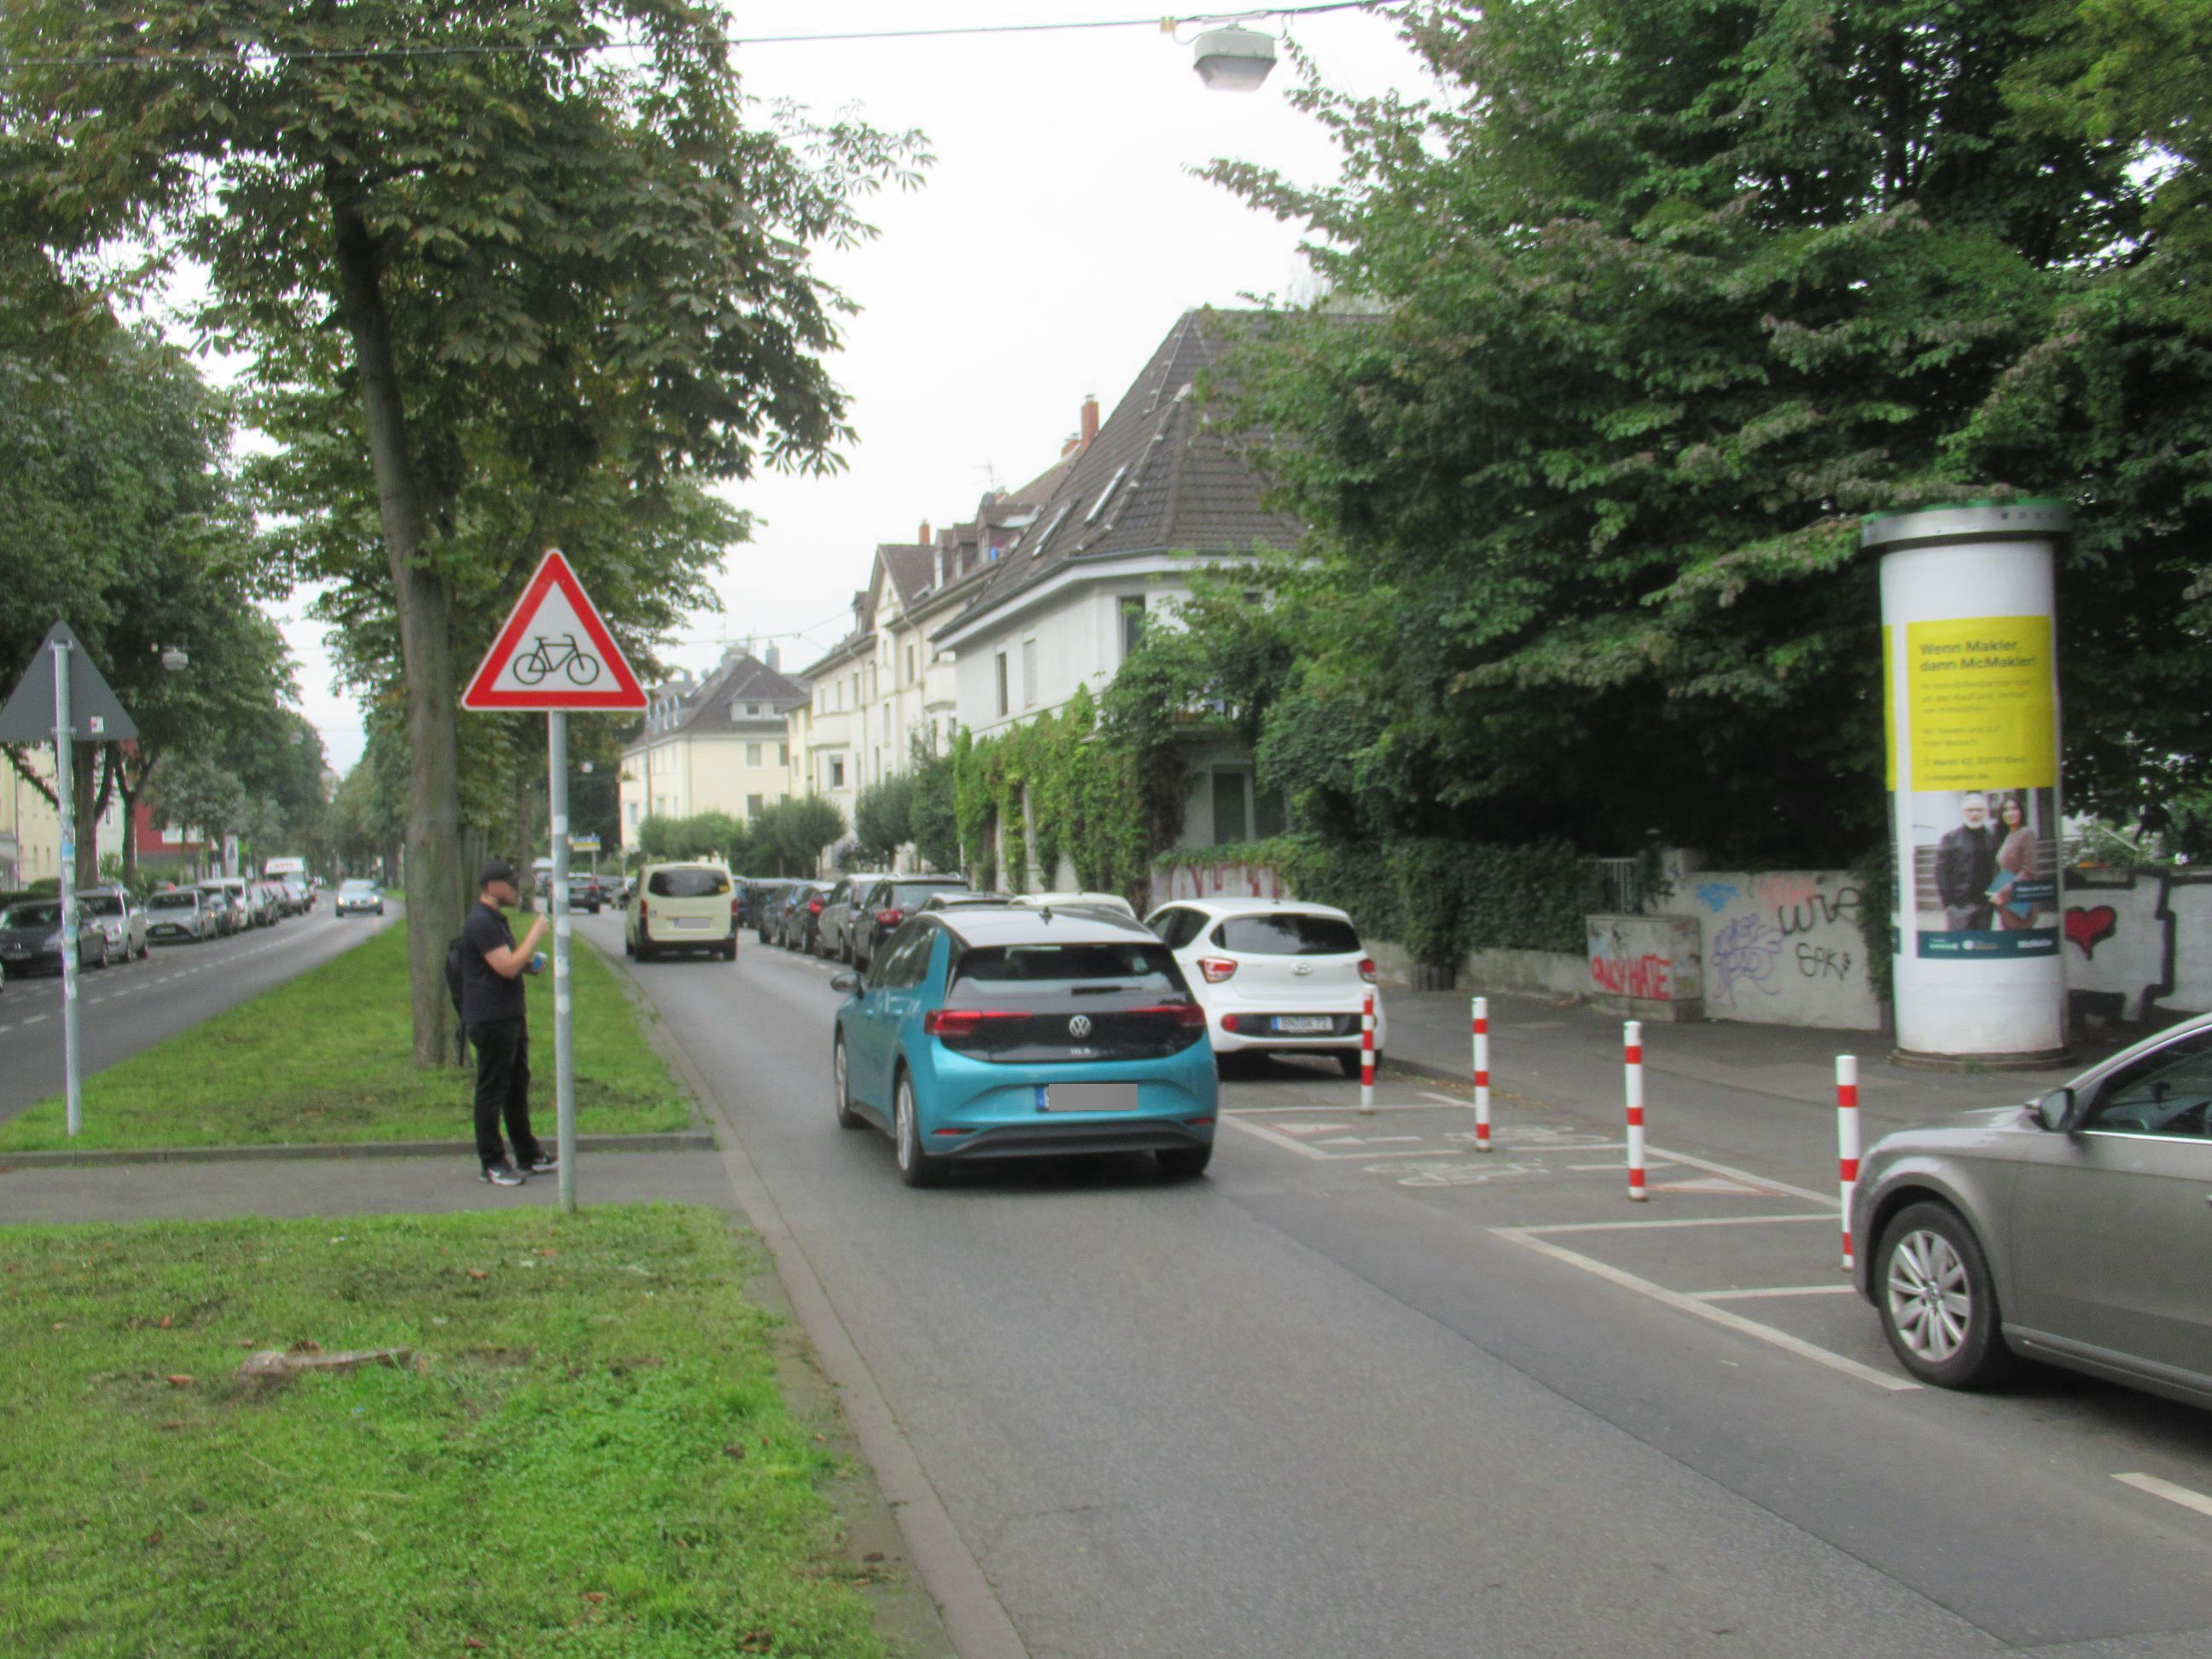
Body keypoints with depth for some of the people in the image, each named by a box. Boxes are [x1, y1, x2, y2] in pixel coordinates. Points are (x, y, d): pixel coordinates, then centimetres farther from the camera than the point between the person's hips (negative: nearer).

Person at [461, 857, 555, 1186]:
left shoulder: (496, 920, 17)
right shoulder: (481, 923, -18)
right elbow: (507, 967, -25)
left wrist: (528, 962, 10)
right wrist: (535, 934, -17)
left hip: (511, 1018, 11)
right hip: (491, 1020, -11)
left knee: (518, 1088, 16)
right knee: (491, 1093, -4)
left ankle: (529, 1155, 24)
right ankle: (492, 1163, 2)